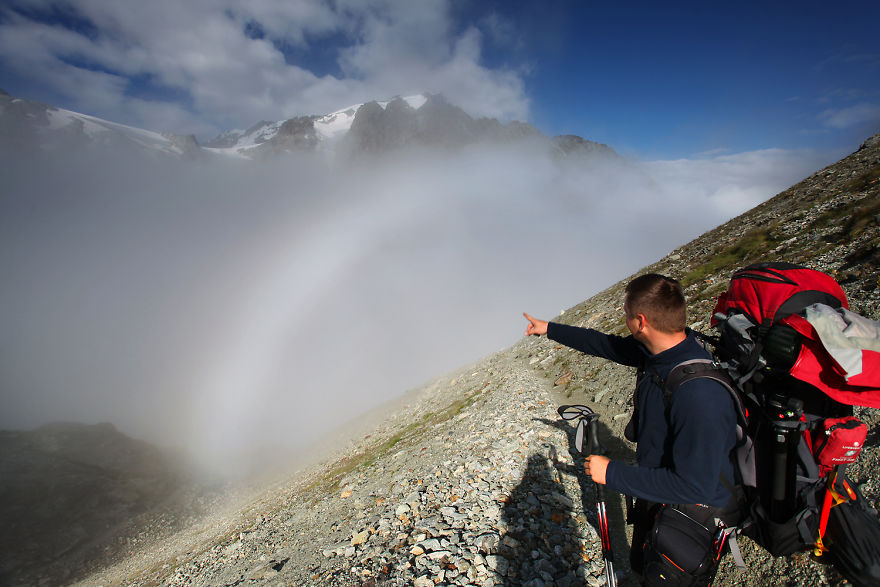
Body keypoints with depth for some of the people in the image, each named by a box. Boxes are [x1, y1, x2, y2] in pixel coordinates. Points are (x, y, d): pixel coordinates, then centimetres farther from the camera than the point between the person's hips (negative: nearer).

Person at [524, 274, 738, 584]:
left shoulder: (698, 395, -40)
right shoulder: (660, 350, -14)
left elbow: (694, 486, -35)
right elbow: (606, 344, 3)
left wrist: (613, 473, -27)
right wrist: (549, 328, 9)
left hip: (691, 509, -7)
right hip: (658, 490, 7)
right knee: (642, 563, 30)